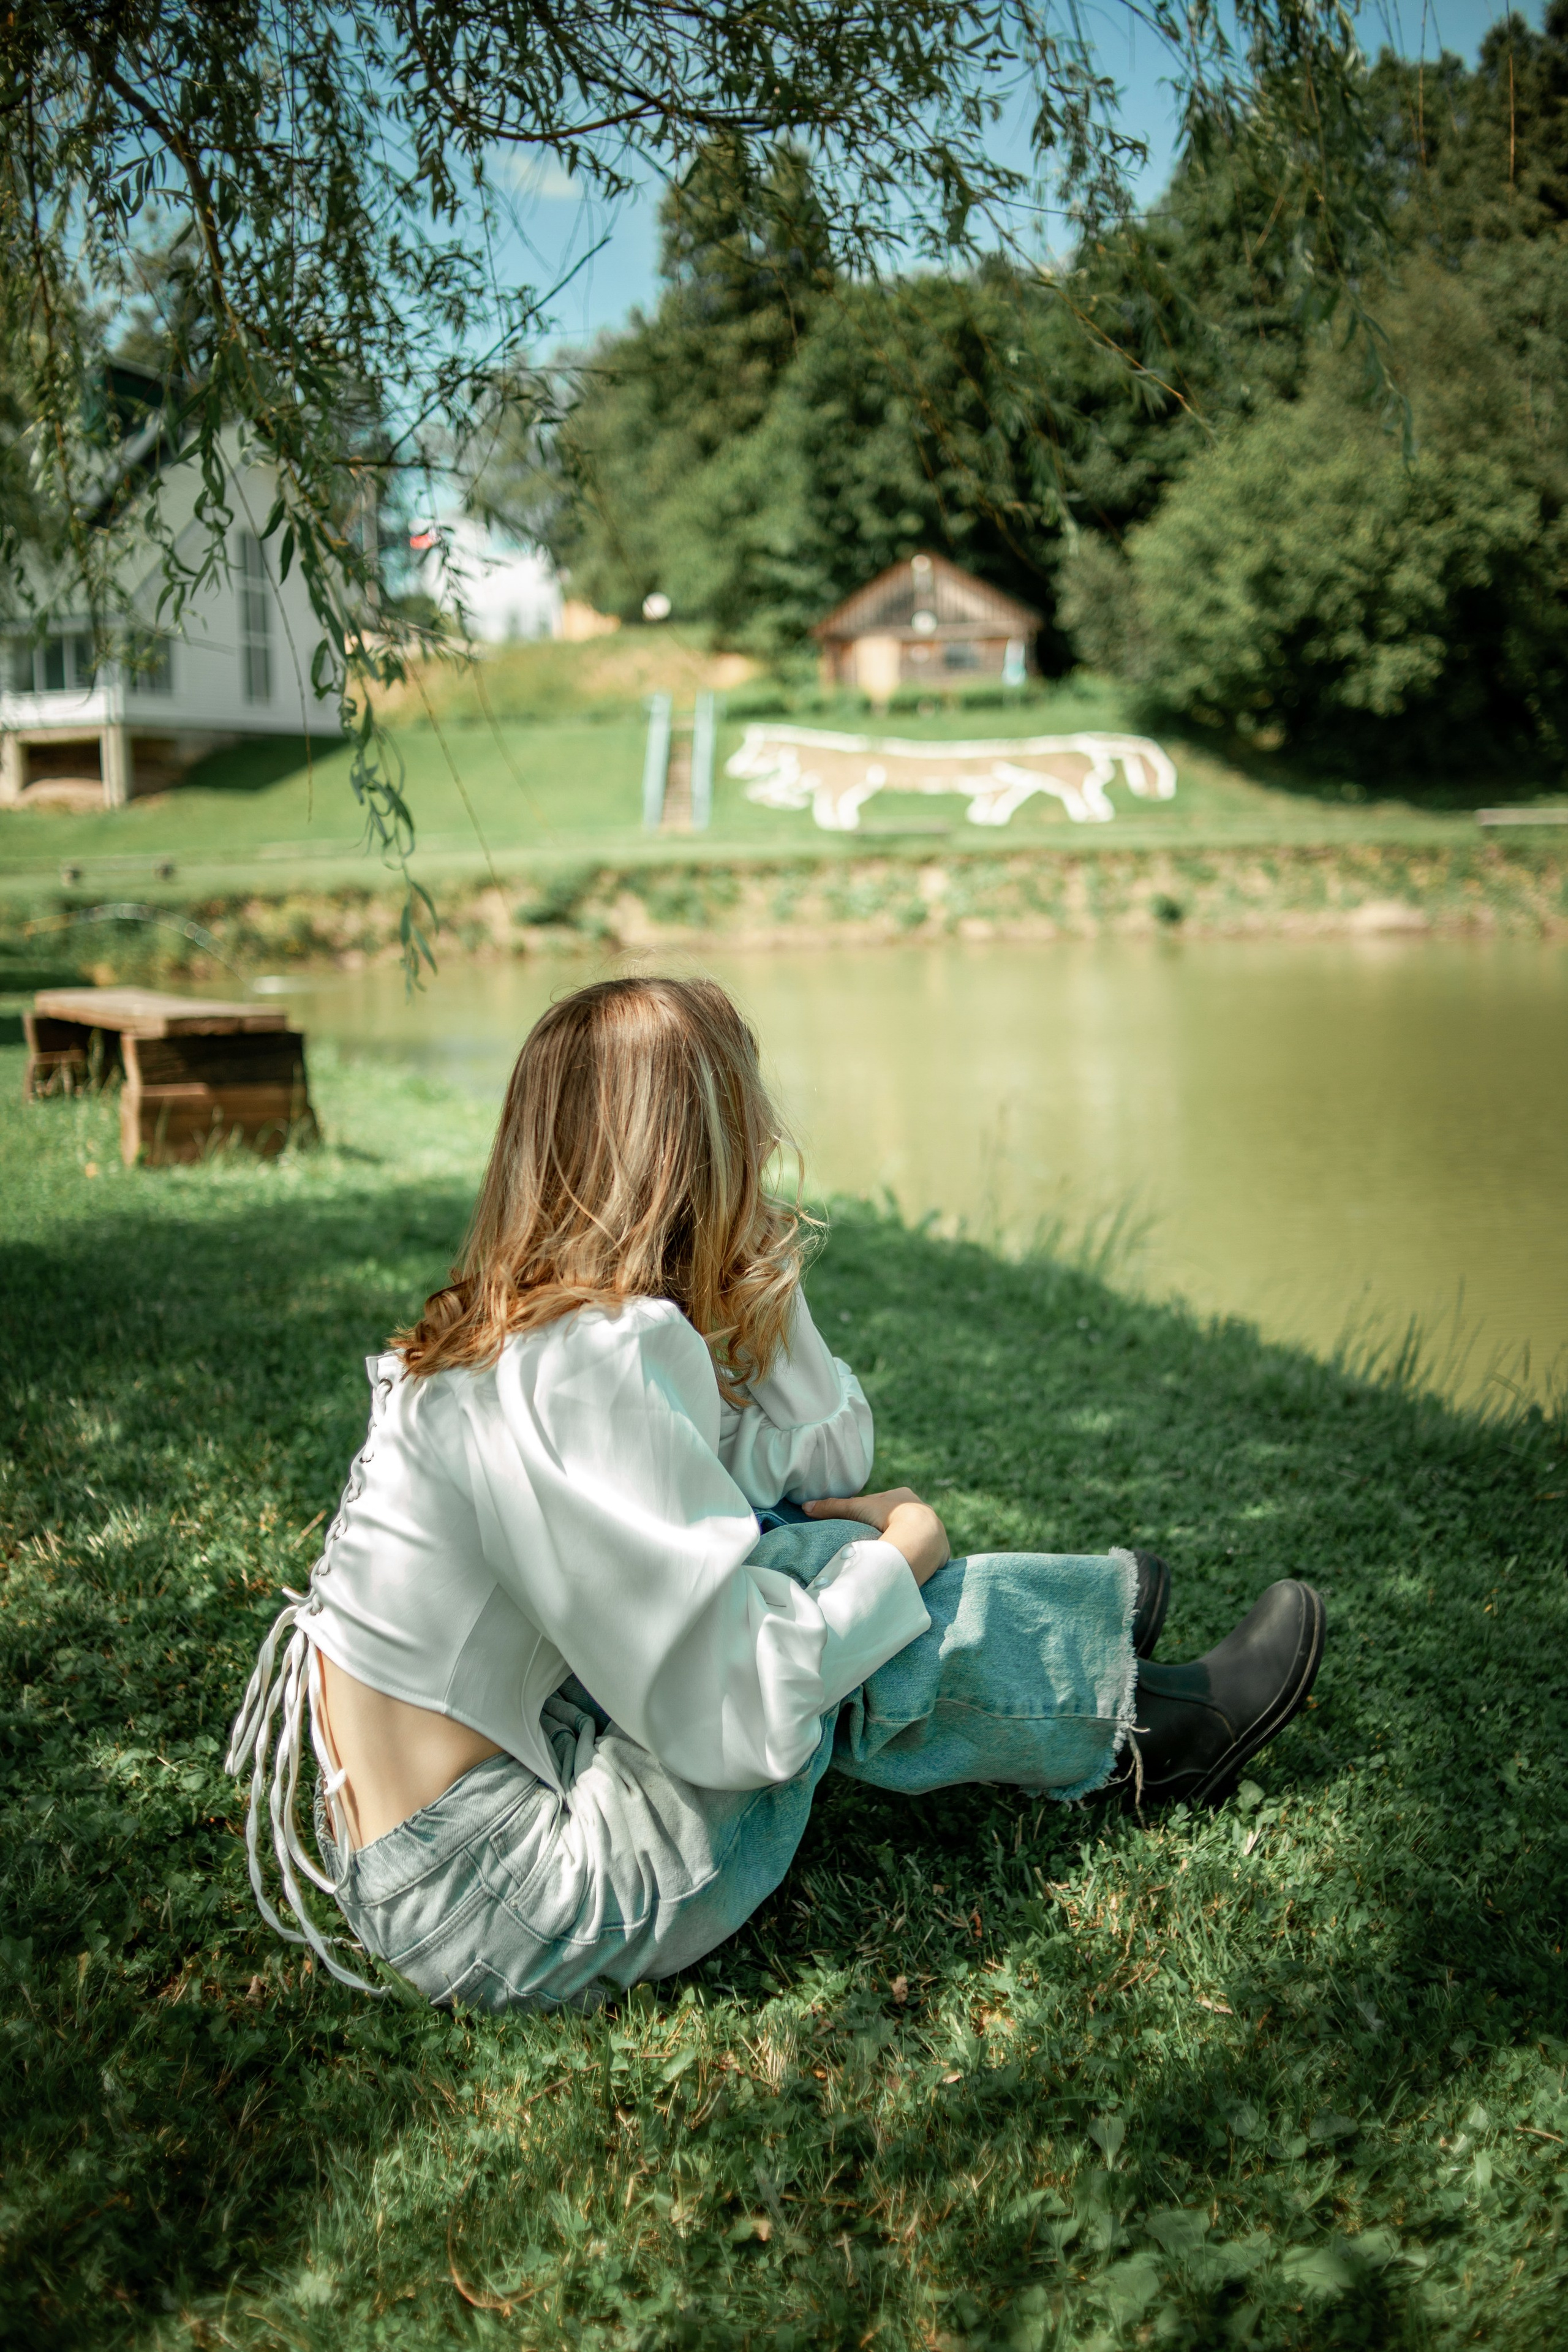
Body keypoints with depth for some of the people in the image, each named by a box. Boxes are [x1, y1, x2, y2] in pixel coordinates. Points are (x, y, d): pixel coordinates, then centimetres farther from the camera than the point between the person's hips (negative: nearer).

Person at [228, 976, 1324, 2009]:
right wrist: (897, 1555, -8)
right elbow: (737, 1720, -24)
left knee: (796, 1547, 9)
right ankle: (1135, 1735, 14)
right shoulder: (580, 1363, -25)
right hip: (484, 1901, -9)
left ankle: (1091, 1626, 28)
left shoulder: (535, 1322, 5)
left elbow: (830, 1467, 15)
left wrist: (765, 1282, 1)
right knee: (815, 1569, -9)